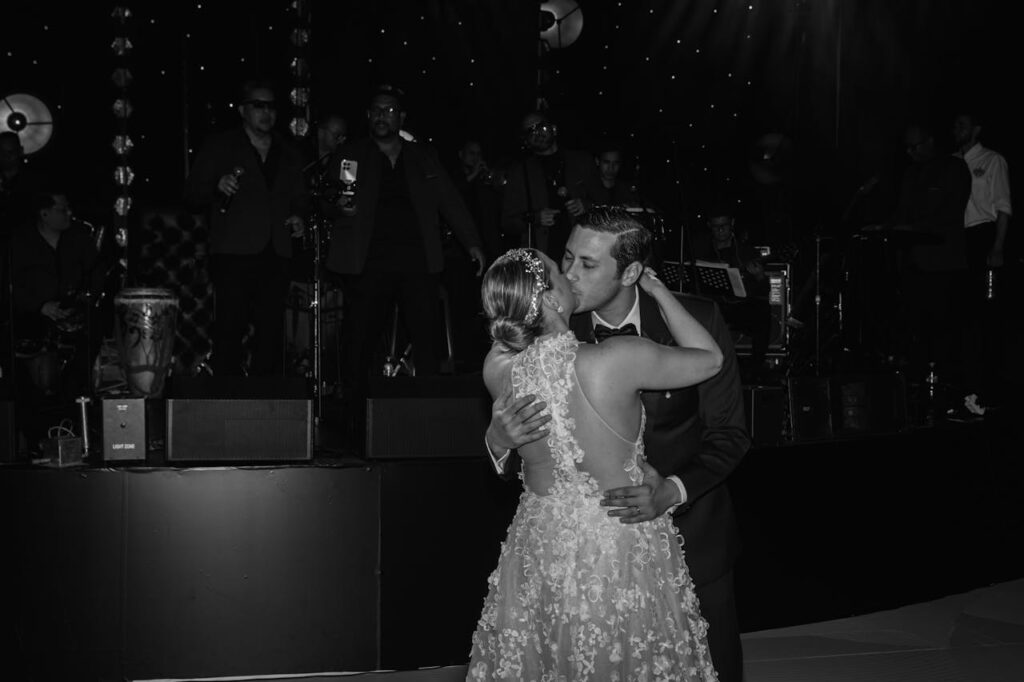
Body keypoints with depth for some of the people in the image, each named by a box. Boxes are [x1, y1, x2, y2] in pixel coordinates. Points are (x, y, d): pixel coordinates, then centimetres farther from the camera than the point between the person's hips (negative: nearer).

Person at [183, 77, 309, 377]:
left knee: (272, 333, -2)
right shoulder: (220, 147, 9)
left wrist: (298, 217, 7)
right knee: (230, 328, -10)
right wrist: (217, 187, -14)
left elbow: (300, 199, 29)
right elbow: (192, 196, 6)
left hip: (275, 257, 3)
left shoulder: (290, 153, 20)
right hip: (233, 254, -3)